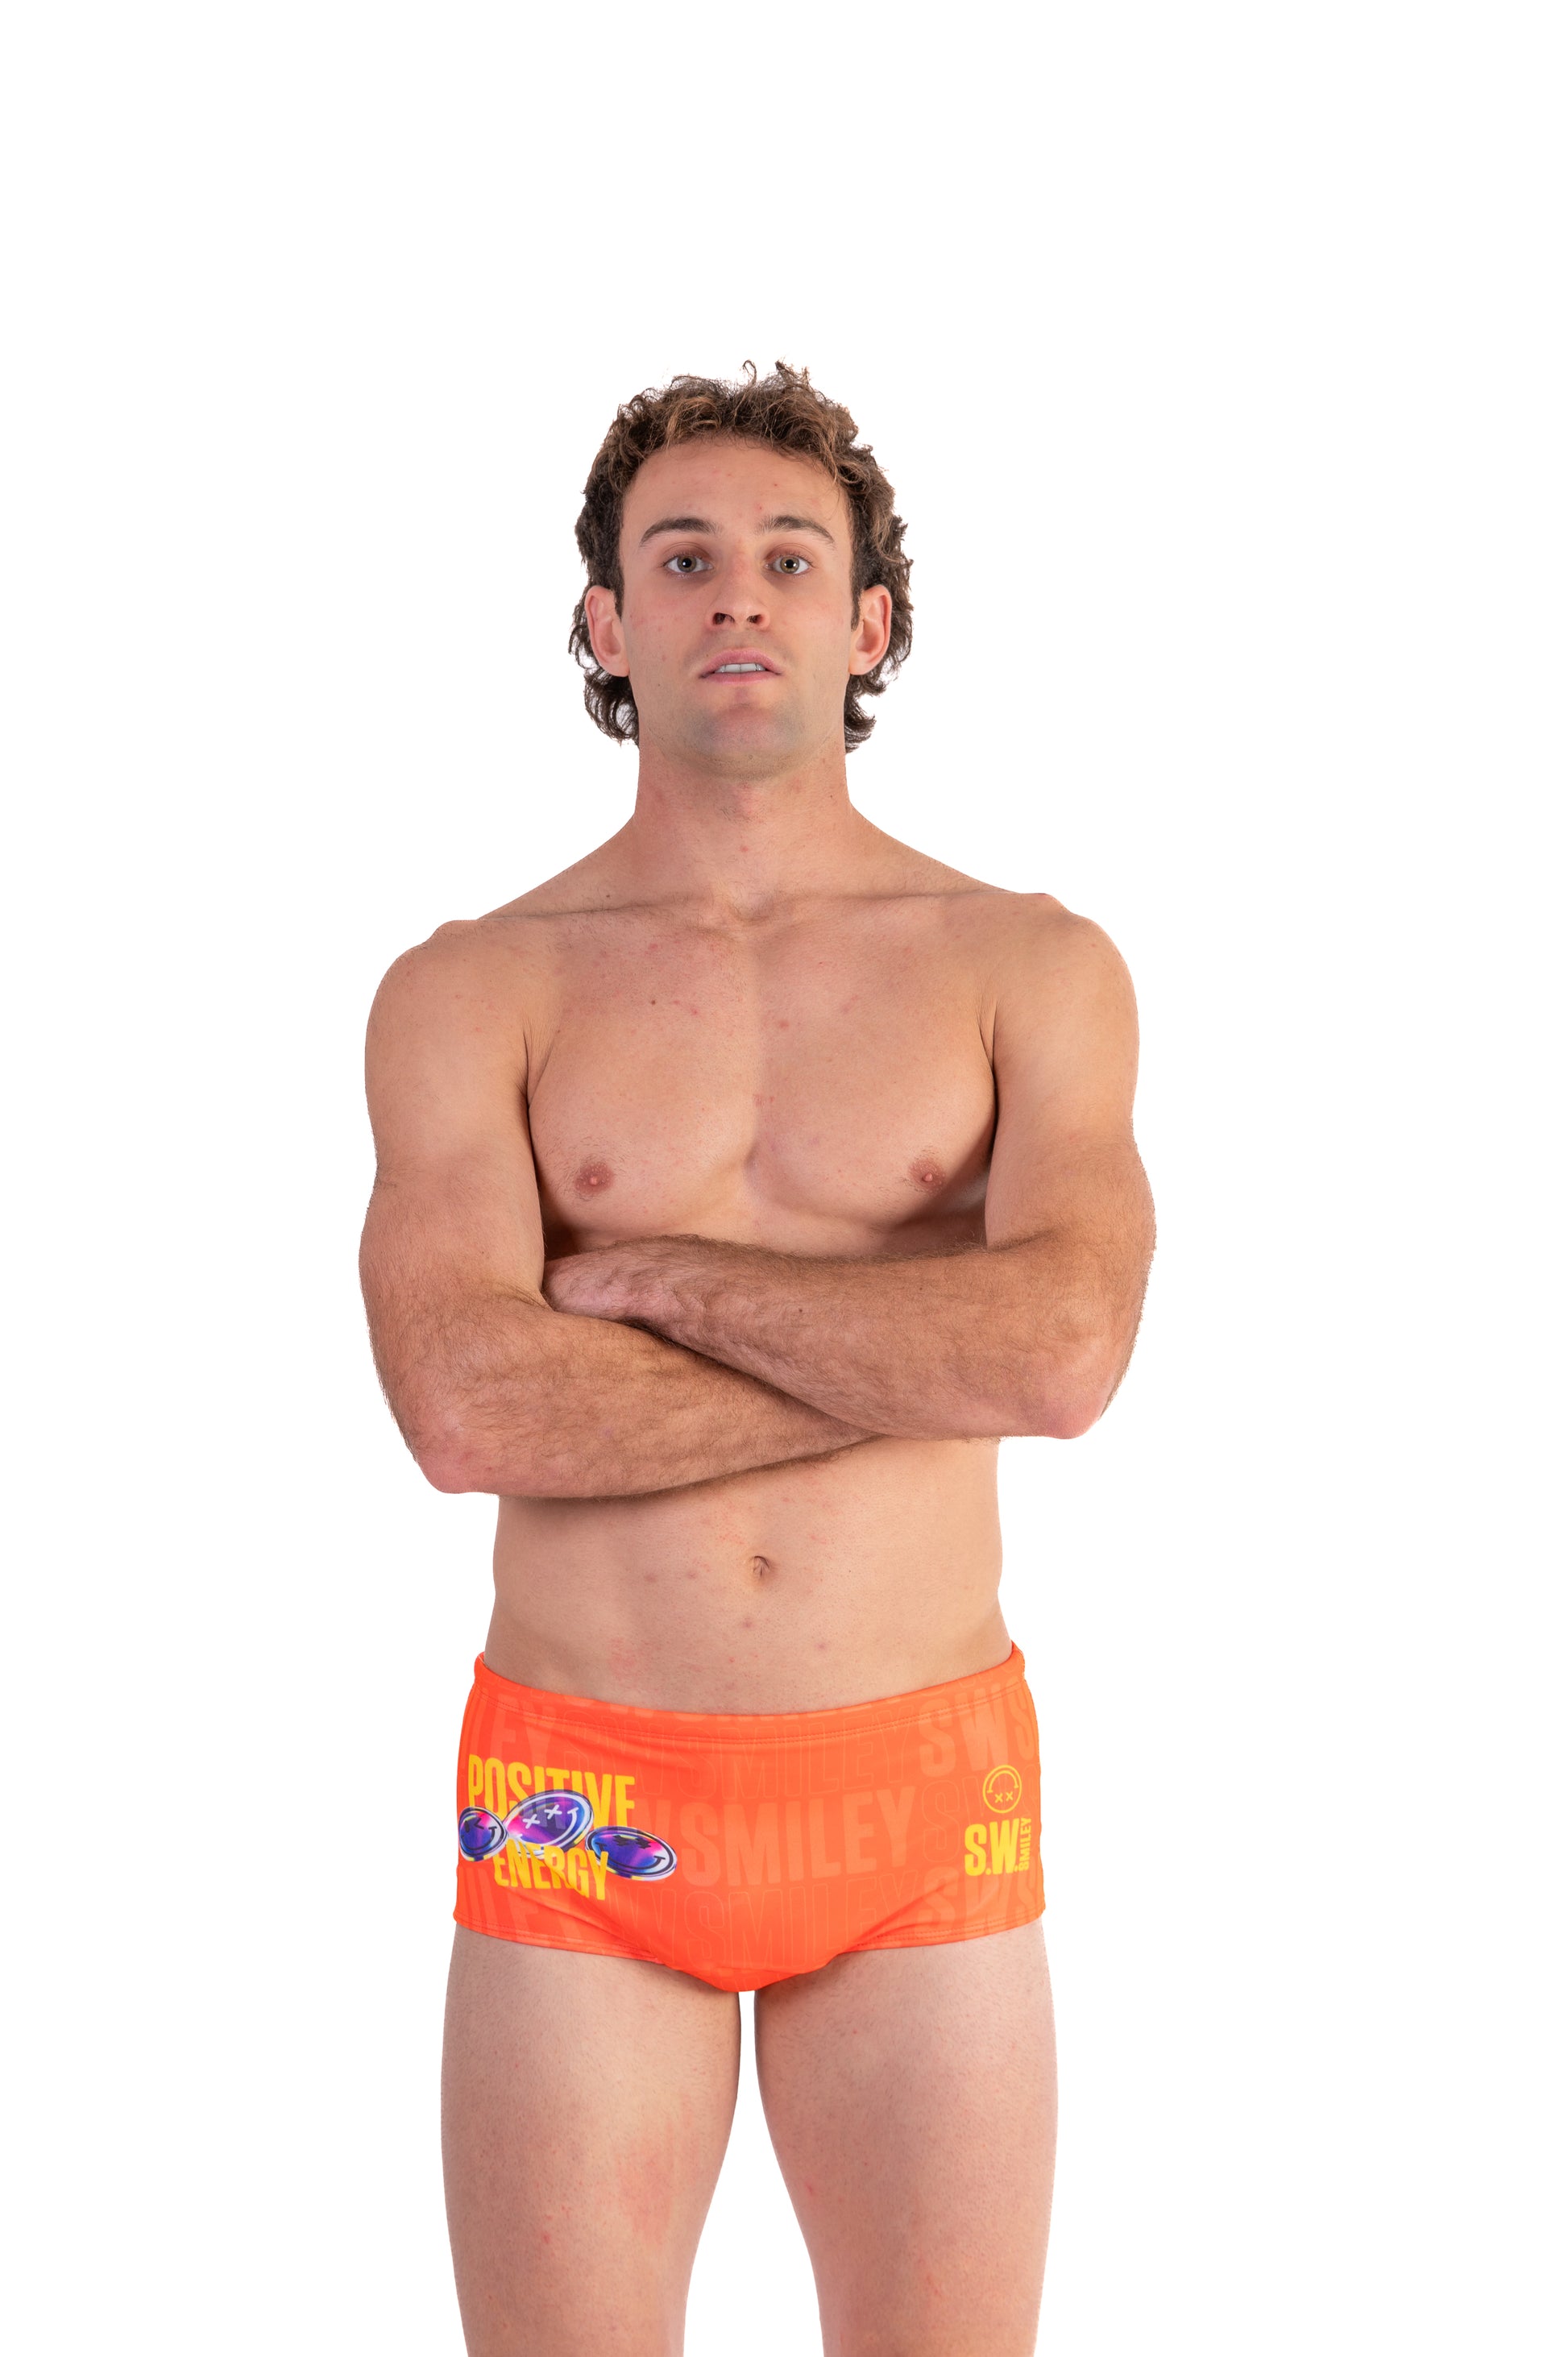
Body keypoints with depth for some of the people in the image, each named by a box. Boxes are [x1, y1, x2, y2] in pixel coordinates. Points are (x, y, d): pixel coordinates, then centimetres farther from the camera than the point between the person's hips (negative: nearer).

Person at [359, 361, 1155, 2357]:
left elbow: (1065, 1354, -16)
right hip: (577, 1812, 0)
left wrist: (653, 1275, -11)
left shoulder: (1031, 971, 2)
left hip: (922, 1810, 1)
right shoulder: (470, 993, 1)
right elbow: (465, 1406, -15)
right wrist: (923, 1355, -14)